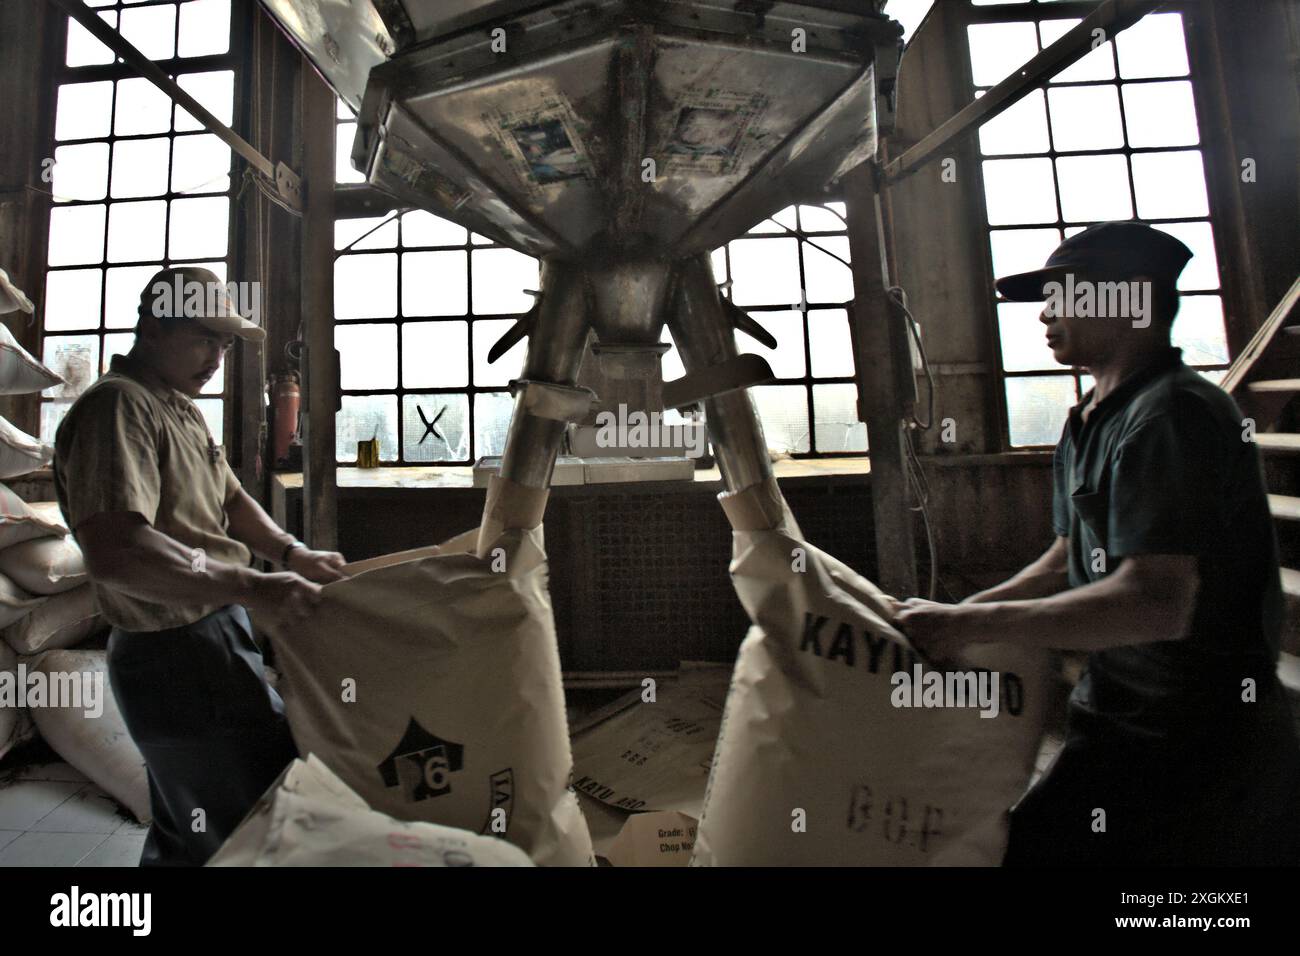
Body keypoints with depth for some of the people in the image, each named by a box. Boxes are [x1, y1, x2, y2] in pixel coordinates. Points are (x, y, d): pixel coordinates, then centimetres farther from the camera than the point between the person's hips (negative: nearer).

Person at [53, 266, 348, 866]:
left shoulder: (182, 408, 14)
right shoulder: (117, 406, -18)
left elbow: (229, 499, 17)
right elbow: (114, 550, -31)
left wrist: (291, 553, 1)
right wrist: (249, 587, -33)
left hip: (211, 632, 10)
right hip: (178, 656, -10)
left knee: (188, 833, 26)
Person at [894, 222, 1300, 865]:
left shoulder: (1171, 416, -20)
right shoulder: (1092, 424, 13)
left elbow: (1156, 603, -30)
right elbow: (1068, 563, 16)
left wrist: (968, 625, -25)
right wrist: (950, 616, 4)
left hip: (1184, 739, -9)